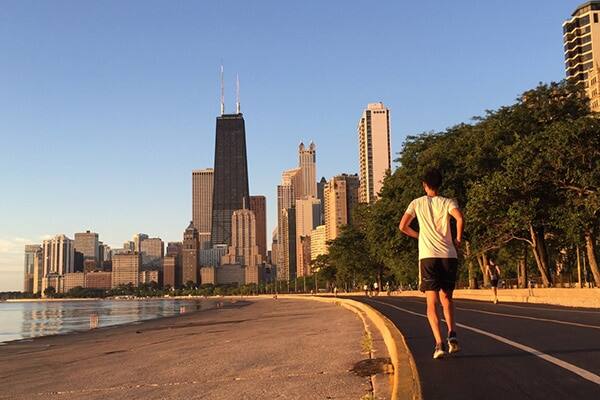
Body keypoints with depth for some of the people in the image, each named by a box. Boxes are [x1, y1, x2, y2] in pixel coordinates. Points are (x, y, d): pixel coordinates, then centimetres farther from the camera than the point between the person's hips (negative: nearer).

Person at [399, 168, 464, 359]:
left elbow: (403, 226, 2)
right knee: (447, 299, 17)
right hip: (449, 256, 1)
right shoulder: (447, 202, 7)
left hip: (428, 257, -1)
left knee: (432, 303, -1)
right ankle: (452, 334, -1)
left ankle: (439, 343, -14)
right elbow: (460, 218, -13)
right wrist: (458, 239, 2)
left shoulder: (417, 203, 9)